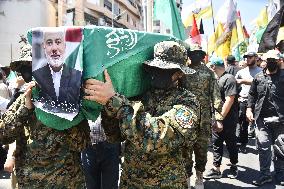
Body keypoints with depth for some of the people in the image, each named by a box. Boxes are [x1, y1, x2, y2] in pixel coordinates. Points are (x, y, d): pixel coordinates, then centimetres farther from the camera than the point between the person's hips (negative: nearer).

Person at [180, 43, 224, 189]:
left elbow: (216, 96, 0)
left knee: (202, 149, 9)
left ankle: (199, 177, 27)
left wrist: (218, 118, -7)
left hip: (204, 118, 1)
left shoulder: (208, 72, 4)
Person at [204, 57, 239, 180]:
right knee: (216, 143, 9)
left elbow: (229, 100, -21)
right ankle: (216, 169, 17)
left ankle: (234, 167, 28)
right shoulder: (217, 79, 12)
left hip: (227, 120, -8)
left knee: (231, 143, 9)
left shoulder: (228, 79, -15)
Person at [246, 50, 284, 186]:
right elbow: (252, 94, 13)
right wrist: (249, 108, -1)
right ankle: (265, 174, 10)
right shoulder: (259, 77, 9)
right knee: (263, 146, -1)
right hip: (262, 118, 1)